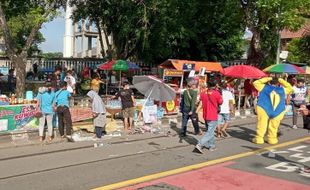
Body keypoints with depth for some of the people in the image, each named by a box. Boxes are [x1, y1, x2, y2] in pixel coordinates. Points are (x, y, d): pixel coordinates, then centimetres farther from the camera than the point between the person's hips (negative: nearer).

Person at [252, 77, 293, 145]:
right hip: (278, 112, 2)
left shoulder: (264, 87, 6)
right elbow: (290, 88, 30)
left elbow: (256, 83, 18)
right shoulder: (282, 90, 11)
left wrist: (267, 79, 19)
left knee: (262, 125, 6)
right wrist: (281, 80, 26)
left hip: (264, 109, -2)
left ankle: (259, 139, 9)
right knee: (273, 127, 12)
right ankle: (272, 139, 18)